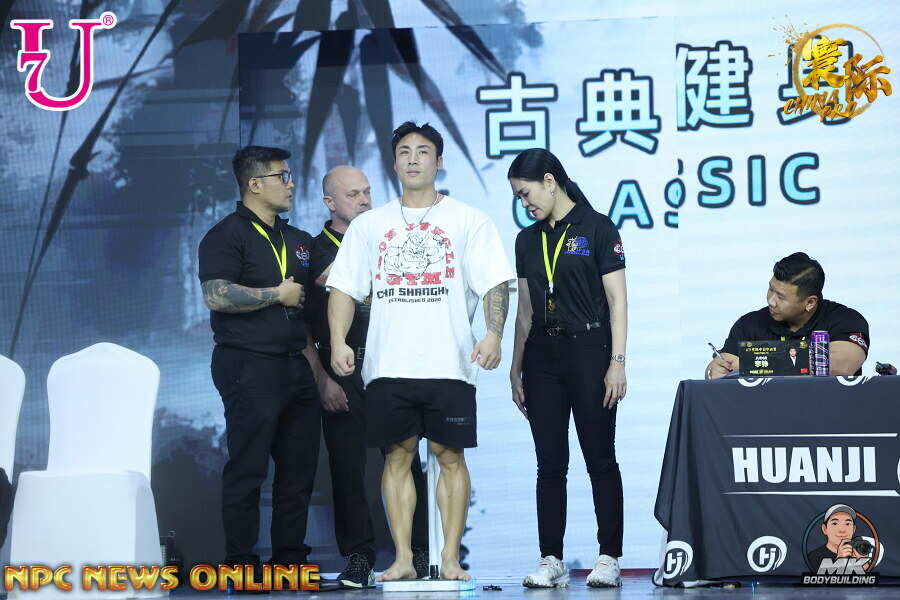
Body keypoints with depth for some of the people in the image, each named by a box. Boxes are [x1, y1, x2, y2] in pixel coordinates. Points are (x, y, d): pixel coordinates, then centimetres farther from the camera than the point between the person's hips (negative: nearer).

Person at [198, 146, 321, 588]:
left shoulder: (298, 240, 19)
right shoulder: (228, 235, -5)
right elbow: (216, 295, -18)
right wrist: (278, 294, -11)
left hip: (295, 365, 7)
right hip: (249, 366, -7)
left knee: (299, 466, 8)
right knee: (247, 469, -4)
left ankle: (290, 556, 15)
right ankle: (240, 564, 1)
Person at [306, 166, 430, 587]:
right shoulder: (314, 252, 5)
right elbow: (303, 327, 1)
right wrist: (323, 379, -6)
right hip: (342, 374, -1)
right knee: (347, 466, -1)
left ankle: (416, 551, 8)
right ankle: (358, 557, 5)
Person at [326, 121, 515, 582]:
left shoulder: (467, 220, 7)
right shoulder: (368, 225, 15)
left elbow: (495, 283, 0)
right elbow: (344, 287, 11)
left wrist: (493, 334, -16)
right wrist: (338, 341, -4)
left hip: (448, 365, -2)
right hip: (388, 366, 2)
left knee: (450, 456, -2)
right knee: (397, 456, 3)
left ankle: (451, 558, 3)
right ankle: (402, 558, 7)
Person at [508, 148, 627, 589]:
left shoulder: (597, 230, -3)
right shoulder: (528, 240, 13)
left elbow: (617, 300, -6)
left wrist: (617, 362, -12)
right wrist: (516, 369, 13)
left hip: (588, 350, -5)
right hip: (542, 354, 5)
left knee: (600, 459, -1)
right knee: (550, 463, 4)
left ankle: (609, 558, 3)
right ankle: (551, 560, 6)